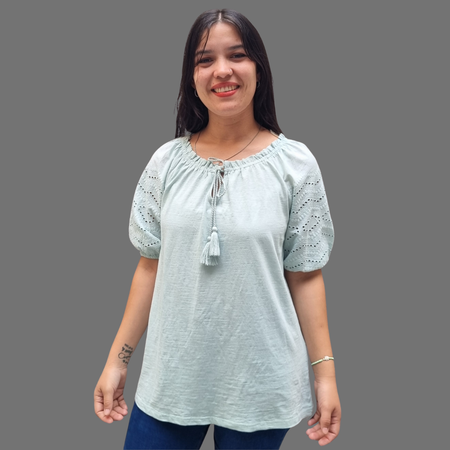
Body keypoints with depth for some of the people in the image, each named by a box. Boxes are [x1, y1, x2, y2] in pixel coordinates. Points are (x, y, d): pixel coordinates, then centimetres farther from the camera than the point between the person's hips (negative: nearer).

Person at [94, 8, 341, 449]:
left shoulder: (294, 163, -6)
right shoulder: (167, 161, 0)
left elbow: (305, 276, -3)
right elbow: (150, 266, 4)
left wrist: (325, 372, -5)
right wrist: (117, 359, 4)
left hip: (260, 381, -2)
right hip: (171, 377, 2)